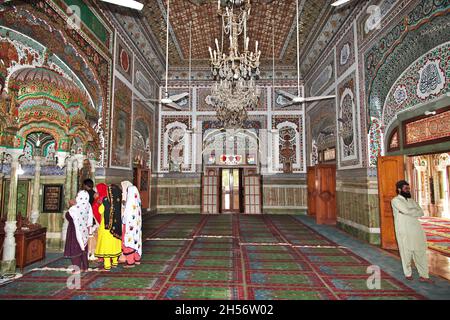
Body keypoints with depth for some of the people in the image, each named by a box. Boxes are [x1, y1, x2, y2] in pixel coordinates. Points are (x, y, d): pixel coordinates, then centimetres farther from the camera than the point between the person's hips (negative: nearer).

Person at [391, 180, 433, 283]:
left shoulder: (411, 200, 16)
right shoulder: (395, 200, -5)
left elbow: (421, 212, 4)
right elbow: (406, 210, -19)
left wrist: (409, 212, -11)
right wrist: (415, 211, 0)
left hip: (417, 230, 5)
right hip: (404, 232, -5)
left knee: (420, 252, 5)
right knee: (406, 253, 4)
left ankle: (424, 275, 12)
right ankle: (408, 273, 20)